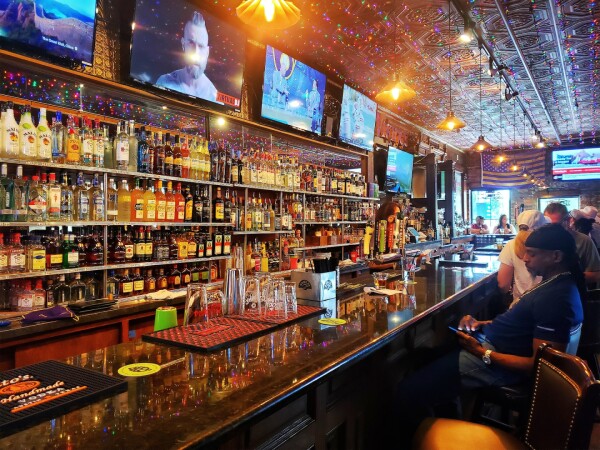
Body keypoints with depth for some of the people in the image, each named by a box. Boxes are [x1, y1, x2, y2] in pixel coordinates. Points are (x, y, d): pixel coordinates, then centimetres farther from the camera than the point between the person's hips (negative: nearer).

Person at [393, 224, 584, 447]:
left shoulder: (556, 299, -24)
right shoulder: (557, 282, 7)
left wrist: (482, 353, -20)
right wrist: (484, 324, 7)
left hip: (499, 363, -11)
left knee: (408, 392, -18)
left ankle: (412, 439, 8)